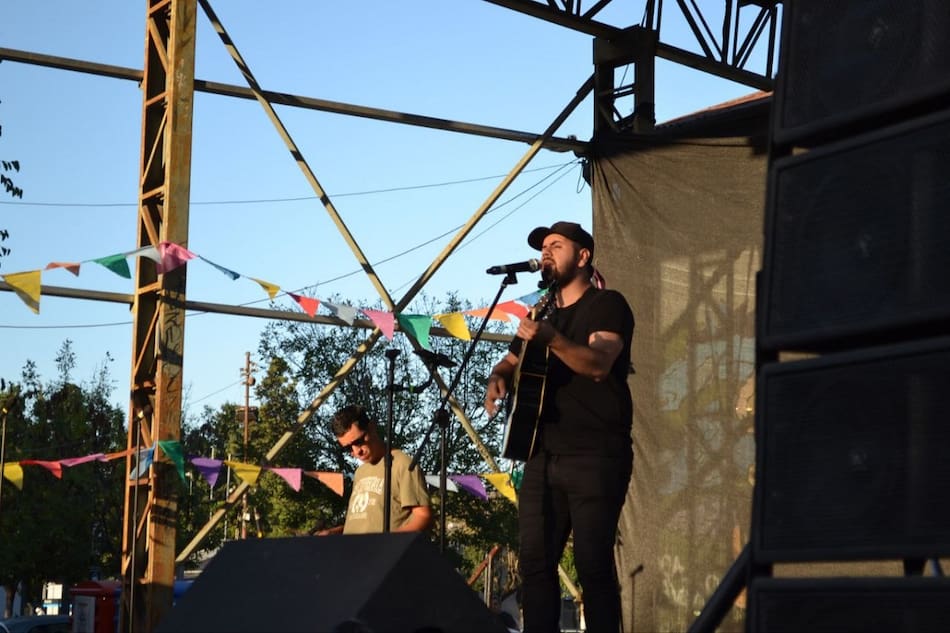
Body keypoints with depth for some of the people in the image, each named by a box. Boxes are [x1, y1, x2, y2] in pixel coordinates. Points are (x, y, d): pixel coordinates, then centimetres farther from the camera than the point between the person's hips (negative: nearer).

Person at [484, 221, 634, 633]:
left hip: (595, 457, -7)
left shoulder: (607, 305, -1)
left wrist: (552, 339, -35)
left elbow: (599, 363, -18)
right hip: (544, 456, 7)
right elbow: (510, 363, 28)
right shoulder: (541, 315, 22)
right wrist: (498, 379, 3)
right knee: (534, 561, 3)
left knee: (593, 563, -11)